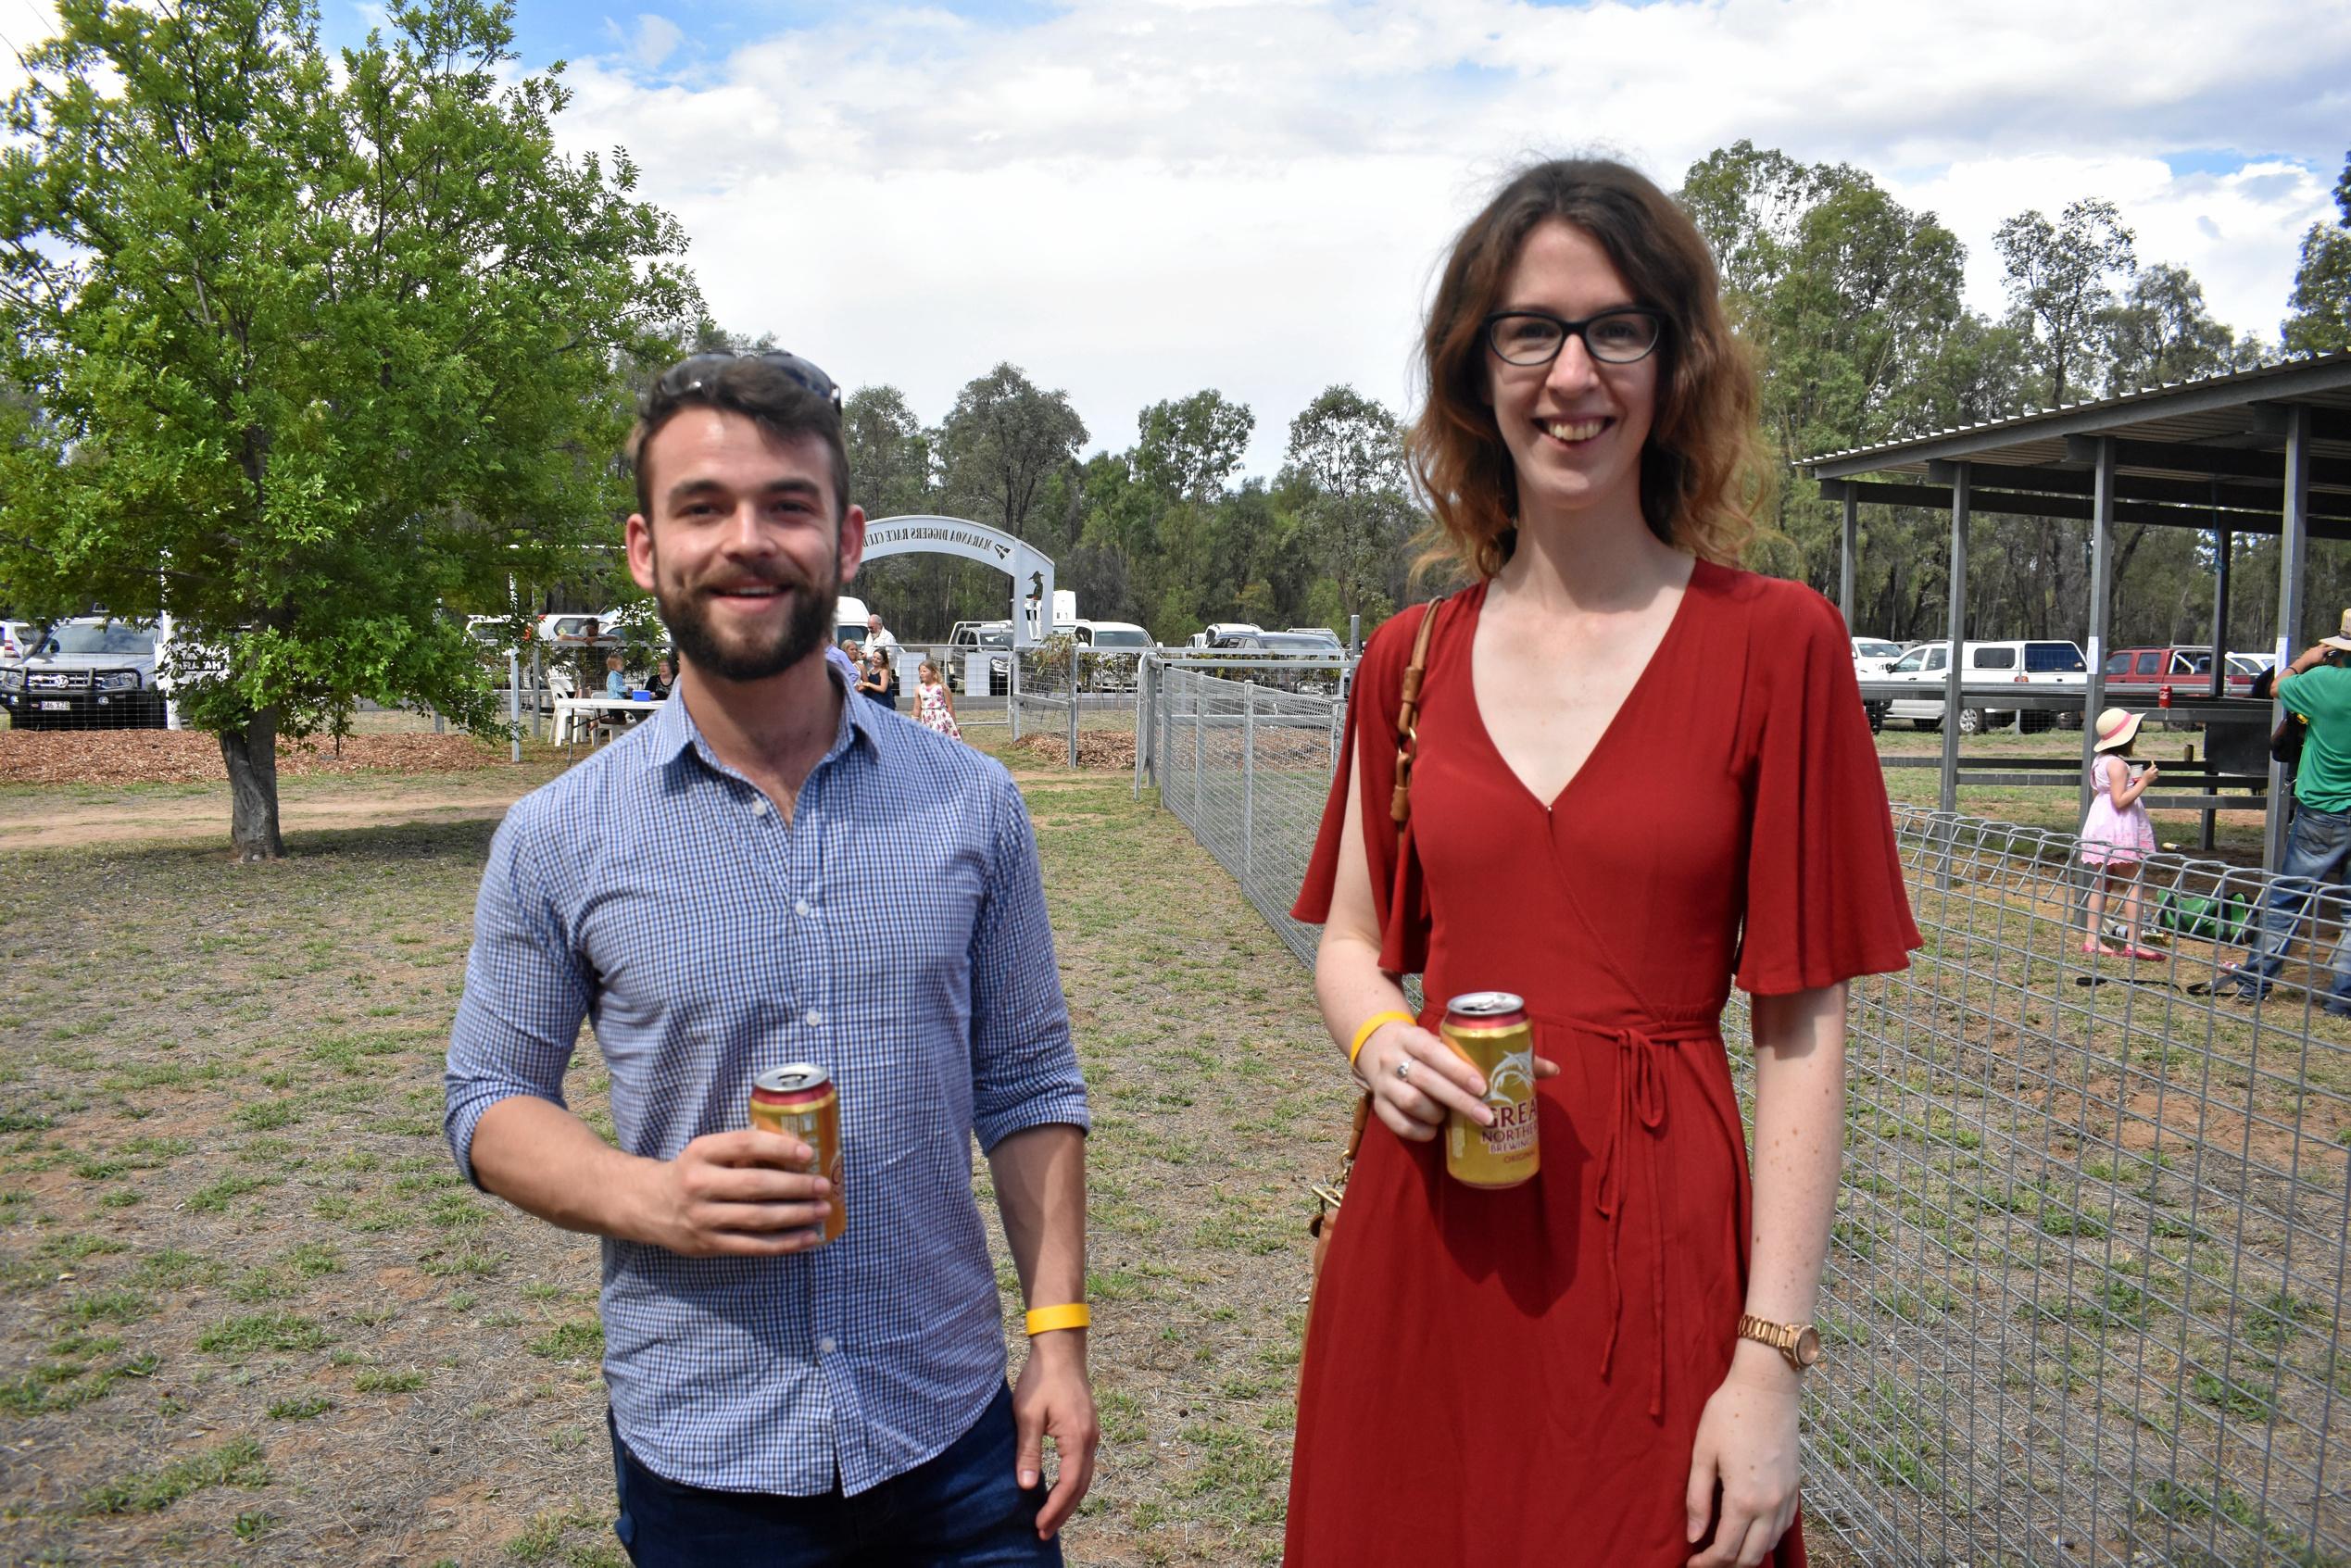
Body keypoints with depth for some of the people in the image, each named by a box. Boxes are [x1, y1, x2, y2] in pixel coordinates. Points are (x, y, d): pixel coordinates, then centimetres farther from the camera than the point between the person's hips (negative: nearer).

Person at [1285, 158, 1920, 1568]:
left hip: (1654, 1235, -3)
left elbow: (1805, 1029, -7)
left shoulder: (1775, 642, -7)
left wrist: (1772, 1356, -10)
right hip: (1422, 1238, 3)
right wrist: (1376, 1037, -10)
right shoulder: (1412, 658, 3)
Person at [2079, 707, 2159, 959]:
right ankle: (2133, 943, -6)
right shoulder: (2117, 764, -18)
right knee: (2134, 884, -5)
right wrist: (2143, 782, -18)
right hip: (2117, 831, -9)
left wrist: (2134, 782, 18)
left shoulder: (2099, 761, 10)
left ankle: (2092, 939, 12)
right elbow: (2120, 801, -22)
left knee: (2101, 883, 11)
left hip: (2100, 827, 10)